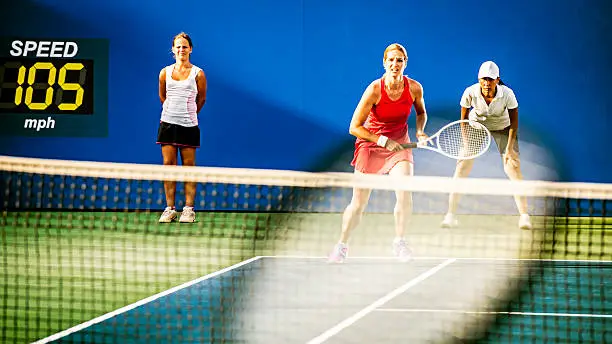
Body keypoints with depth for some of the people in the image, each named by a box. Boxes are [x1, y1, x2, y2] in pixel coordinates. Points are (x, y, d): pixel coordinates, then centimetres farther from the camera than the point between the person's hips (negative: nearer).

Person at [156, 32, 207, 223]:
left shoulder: (198, 74, 0)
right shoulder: (165, 72, 6)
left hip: (189, 125, -2)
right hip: (168, 123, 2)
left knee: (189, 167, 0)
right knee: (168, 164, 0)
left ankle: (188, 209, 3)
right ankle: (170, 209, 3)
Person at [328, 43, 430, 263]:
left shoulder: (414, 88, -11)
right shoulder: (374, 90, -21)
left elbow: (421, 113, 12)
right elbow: (354, 128, -16)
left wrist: (420, 131, -6)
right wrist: (383, 141, -20)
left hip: (399, 144, 2)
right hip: (370, 144, -2)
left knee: (404, 193, -21)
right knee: (358, 204, 1)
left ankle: (399, 241, -3)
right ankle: (342, 245, 22)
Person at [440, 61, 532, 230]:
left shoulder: (507, 94, -29)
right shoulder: (470, 93, -28)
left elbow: (514, 123, -18)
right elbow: (464, 120, -13)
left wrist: (509, 148, -23)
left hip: (502, 127, -1)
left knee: (513, 167, -14)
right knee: (463, 164, -11)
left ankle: (524, 215, -7)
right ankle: (450, 214, -6)